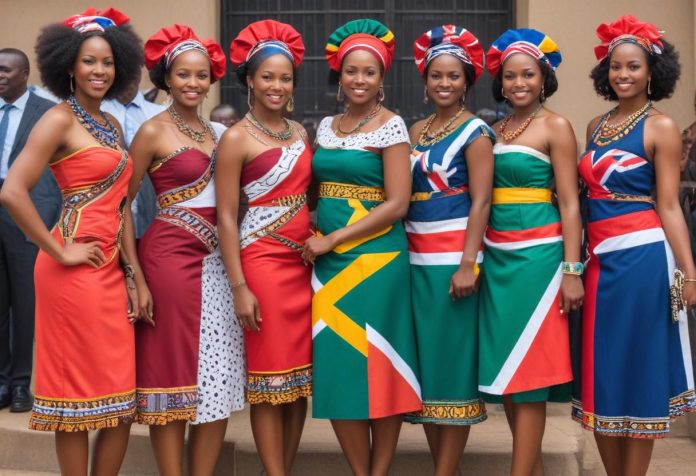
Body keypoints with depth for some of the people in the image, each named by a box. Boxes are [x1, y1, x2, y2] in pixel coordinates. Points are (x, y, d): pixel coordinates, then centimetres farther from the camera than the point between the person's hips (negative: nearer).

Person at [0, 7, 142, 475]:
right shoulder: (59, 120, -8)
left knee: (122, 396, 11)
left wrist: (130, 271, 11)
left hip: (111, 269, 8)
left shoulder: (112, 125, 15)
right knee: (79, 392, 2)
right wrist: (59, 252, -15)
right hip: (75, 271, -8)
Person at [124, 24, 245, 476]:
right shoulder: (153, 131, -6)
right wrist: (136, 278, -13)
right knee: (172, 372, 1)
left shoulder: (214, 131, 12)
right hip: (170, 258, -6)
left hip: (216, 261, 6)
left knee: (220, 378, 7)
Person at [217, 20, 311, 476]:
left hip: (304, 262, 6)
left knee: (302, 372, 9)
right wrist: (239, 287, -14)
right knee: (270, 373, -1)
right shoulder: (237, 139, -6)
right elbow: (226, 217, -9)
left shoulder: (301, 133, 11)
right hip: (263, 263, -6)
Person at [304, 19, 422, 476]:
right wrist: (315, 238, 2)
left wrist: (333, 239, -14)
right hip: (329, 261, 5)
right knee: (337, 366, 4)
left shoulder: (391, 126, -5)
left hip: (376, 259, -5)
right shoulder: (326, 126, 12)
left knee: (376, 365, -2)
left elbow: (397, 203, -12)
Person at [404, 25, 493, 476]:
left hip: (452, 258, -6)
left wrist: (467, 264, -19)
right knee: (424, 360, 8)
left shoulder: (475, 131, -4)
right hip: (415, 258, 6)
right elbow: (403, 195, 14)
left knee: (452, 358, -2)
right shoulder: (416, 131, 13)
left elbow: (481, 201, -11)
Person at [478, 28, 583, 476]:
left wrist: (572, 269, -14)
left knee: (527, 368, -5)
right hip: (497, 256, 7)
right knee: (505, 367, 10)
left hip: (537, 255, -6)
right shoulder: (496, 130, 13)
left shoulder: (556, 127, -4)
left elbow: (570, 203, -9)